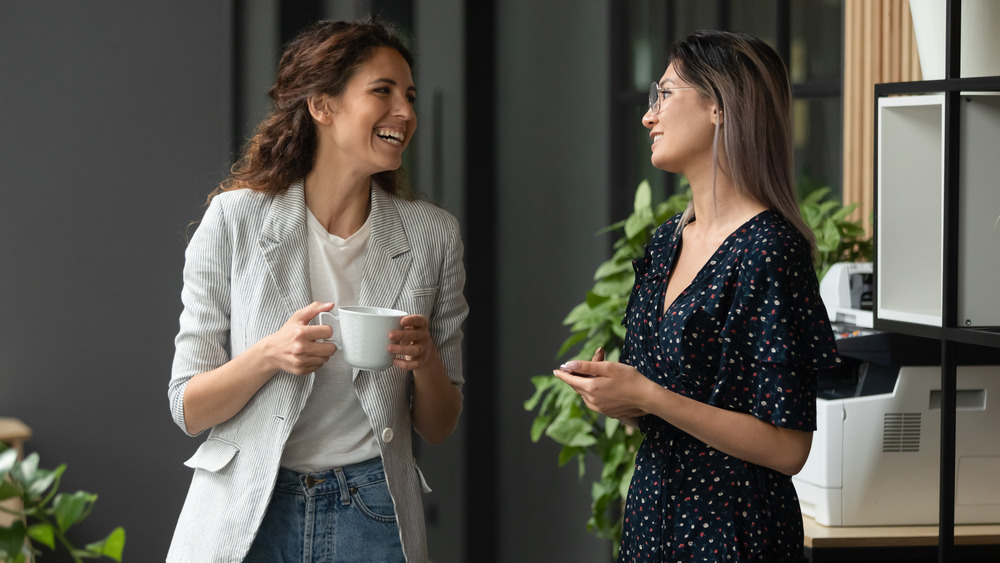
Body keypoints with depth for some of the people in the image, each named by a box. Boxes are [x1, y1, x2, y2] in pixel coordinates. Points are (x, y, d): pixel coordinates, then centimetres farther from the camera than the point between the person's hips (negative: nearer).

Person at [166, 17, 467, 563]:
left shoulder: (432, 235, 0)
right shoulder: (234, 220, -7)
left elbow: (438, 427, 5)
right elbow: (188, 409, -5)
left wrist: (426, 360, -16)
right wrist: (268, 355, -23)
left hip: (372, 518, 2)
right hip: (247, 516, -2)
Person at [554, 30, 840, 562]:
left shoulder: (769, 250, -16)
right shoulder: (666, 242, 8)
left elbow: (787, 448, -19)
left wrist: (648, 397, -21)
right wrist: (610, 389, -4)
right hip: (652, 511, 7)